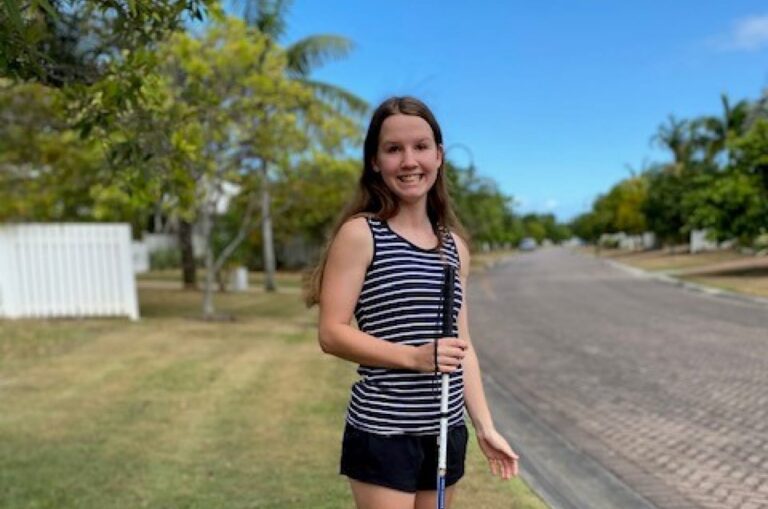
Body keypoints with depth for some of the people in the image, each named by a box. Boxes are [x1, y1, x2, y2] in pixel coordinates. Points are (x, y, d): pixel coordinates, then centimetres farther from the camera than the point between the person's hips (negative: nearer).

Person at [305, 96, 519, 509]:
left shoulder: (455, 246, 7)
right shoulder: (360, 233, -9)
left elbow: (462, 345, 11)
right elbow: (331, 333, -13)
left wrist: (485, 426, 9)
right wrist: (414, 357, -23)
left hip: (445, 431, 6)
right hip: (382, 432, -5)